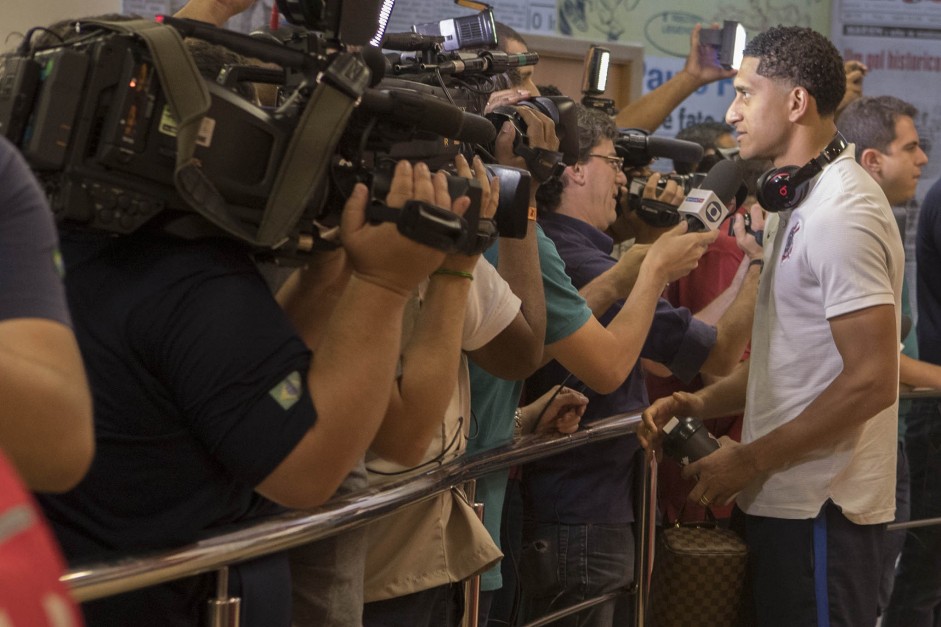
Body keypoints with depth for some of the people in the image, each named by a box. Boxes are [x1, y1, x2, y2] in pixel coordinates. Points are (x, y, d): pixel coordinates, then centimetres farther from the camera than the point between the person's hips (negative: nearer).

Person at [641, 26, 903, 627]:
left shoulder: (841, 213, -17)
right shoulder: (798, 202, 14)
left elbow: (871, 381, -22)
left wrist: (750, 460, -16)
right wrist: (704, 403, 4)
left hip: (819, 510, -9)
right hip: (785, 499, 9)